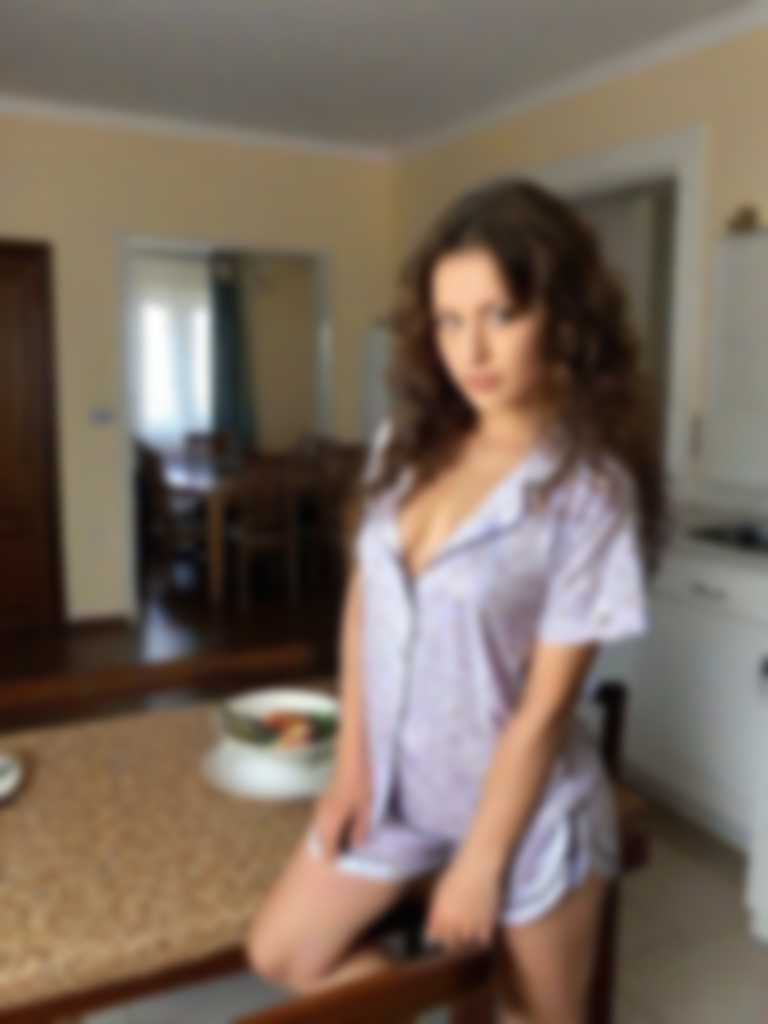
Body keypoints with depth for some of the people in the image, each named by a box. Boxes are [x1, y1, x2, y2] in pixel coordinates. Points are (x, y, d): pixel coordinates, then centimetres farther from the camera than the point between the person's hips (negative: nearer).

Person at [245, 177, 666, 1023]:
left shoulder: (590, 489, -21)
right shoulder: (407, 442, -4)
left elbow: (544, 706, -18)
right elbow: (364, 600, 2)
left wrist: (478, 865, -12)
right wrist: (351, 759, 1)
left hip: (526, 806, -5)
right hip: (397, 778, 6)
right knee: (281, 953, 16)